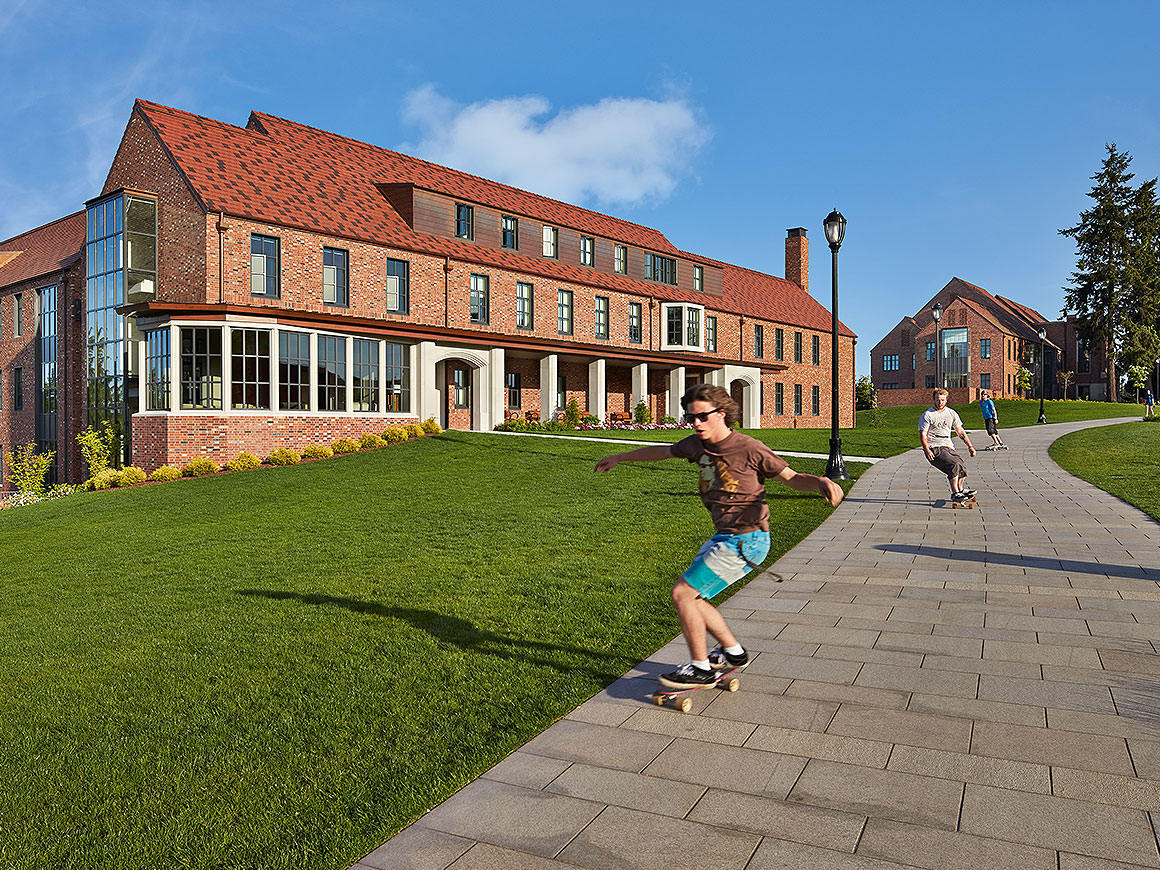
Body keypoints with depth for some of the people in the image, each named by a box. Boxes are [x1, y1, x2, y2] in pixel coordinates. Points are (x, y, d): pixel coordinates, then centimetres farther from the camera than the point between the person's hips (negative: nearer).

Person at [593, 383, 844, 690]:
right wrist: (621, 457, 33)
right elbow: (662, 451, 23)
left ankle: (701, 669, 5)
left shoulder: (749, 449, -15)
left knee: (682, 593, -10)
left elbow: (792, 478, -7)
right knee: (690, 597, 13)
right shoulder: (698, 444, 5)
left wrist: (823, 483, -27)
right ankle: (733, 652, 30)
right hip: (723, 537, 8)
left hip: (746, 540, -8)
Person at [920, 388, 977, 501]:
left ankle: (960, 489, 15)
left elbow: (960, 431, 20)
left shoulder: (951, 413, 15)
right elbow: (922, 434, -5)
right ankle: (955, 493, -20)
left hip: (948, 447, 5)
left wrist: (970, 446, 12)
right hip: (934, 448, -5)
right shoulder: (927, 415, -1)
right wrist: (927, 450, -19)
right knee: (954, 464, -27)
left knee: (962, 469, -12)